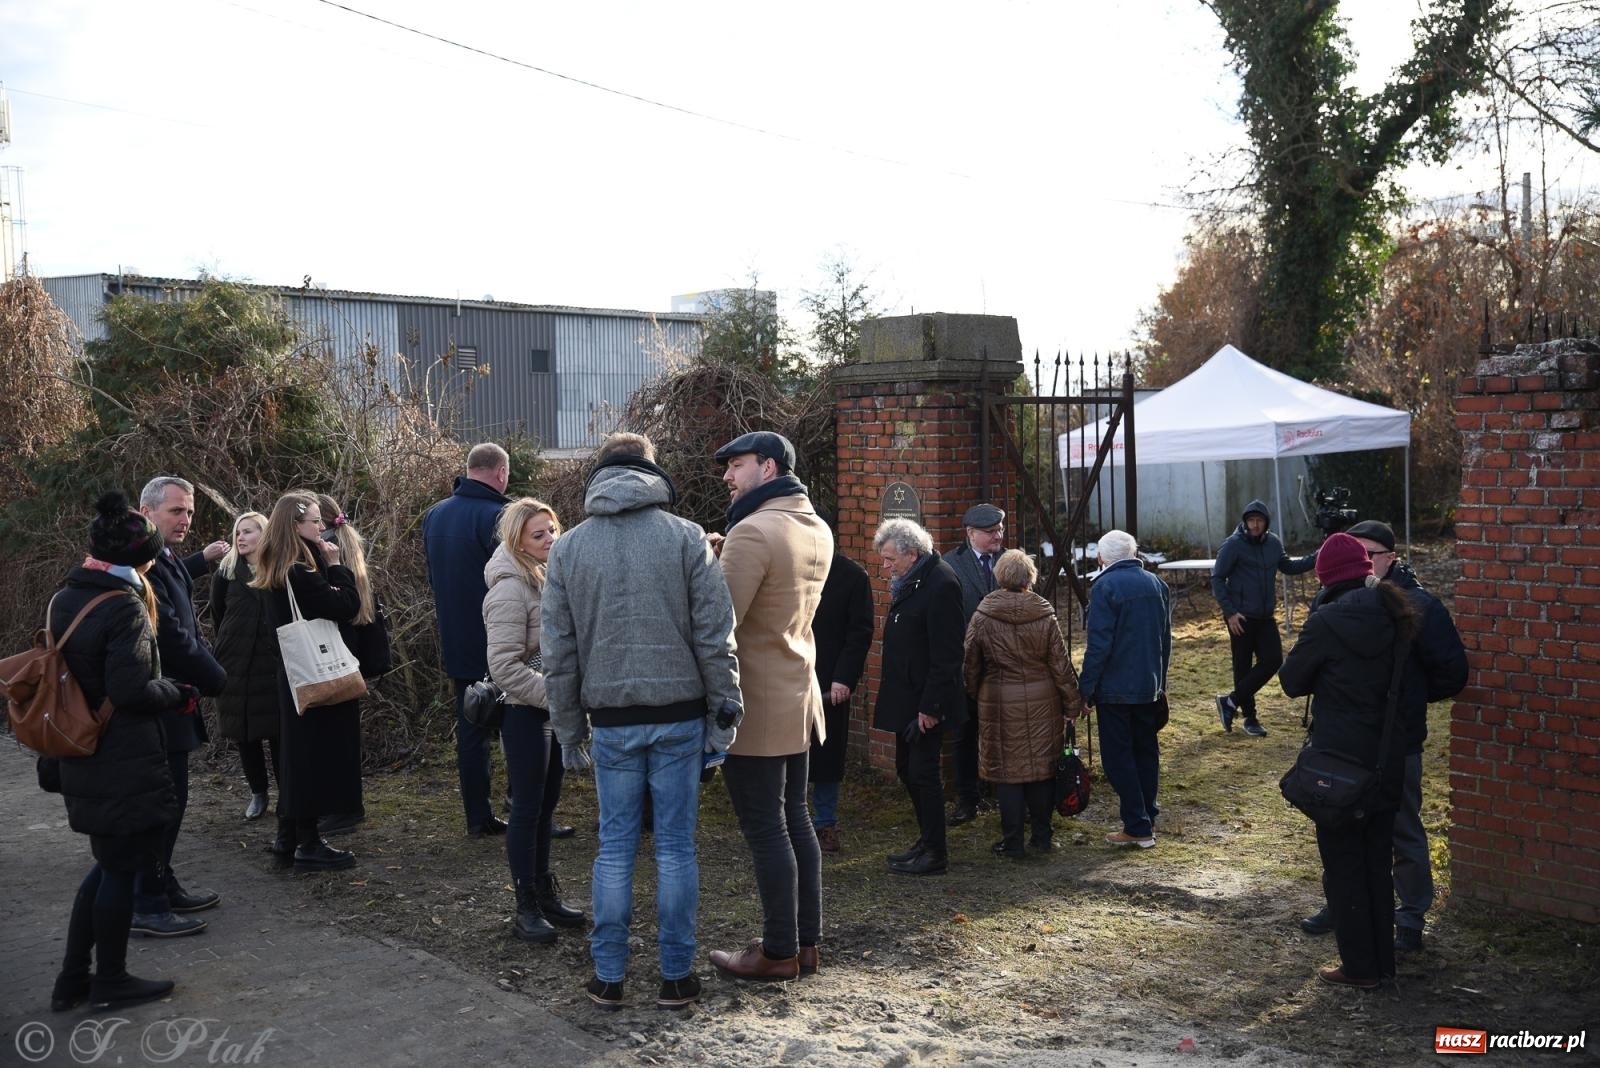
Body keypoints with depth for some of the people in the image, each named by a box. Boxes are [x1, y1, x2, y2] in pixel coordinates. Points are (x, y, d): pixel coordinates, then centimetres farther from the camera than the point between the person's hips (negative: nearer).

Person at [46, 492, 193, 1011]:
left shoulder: (65, 599, 7)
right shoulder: (125, 606, -20)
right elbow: (131, 688, -24)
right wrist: (180, 695, -8)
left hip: (80, 757, 9)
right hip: (124, 763, -8)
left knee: (109, 862, 20)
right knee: (122, 867, 6)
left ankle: (72, 979, 24)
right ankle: (110, 982, 18)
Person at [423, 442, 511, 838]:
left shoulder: (433, 516, 8)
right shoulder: (496, 517, -17)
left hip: (457, 644, 6)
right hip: (498, 643, -6)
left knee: (470, 731, 12)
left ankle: (478, 818, 16)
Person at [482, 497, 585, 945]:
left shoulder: (550, 580, 10)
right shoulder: (510, 591, -18)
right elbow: (505, 666, -23)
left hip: (554, 709, 8)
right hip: (525, 712, -8)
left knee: (546, 805, 15)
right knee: (528, 808, 0)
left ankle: (545, 894, 26)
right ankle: (526, 908, 10)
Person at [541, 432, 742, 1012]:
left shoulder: (568, 547, 3)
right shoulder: (687, 537, -3)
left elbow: (558, 652, 5)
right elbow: (715, 636, -6)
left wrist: (568, 730, 12)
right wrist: (724, 713, 2)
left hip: (612, 719, 2)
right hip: (679, 713, -1)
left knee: (615, 847, 10)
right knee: (676, 846, 6)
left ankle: (608, 976, 16)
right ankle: (676, 976, 13)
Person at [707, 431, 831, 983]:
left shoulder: (753, 532, -19)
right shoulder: (818, 530, 9)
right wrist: (729, 557, 3)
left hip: (755, 708, -9)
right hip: (801, 697, 9)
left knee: (765, 830, 1)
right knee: (795, 819, 16)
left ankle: (780, 952, 10)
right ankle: (806, 941, 24)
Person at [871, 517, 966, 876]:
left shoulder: (941, 584, -19)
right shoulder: (908, 583, 12)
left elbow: (945, 654, -21)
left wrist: (930, 705, -21)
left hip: (926, 700, -10)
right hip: (906, 697, 10)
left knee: (923, 772, -3)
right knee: (906, 769, 15)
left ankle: (934, 854, 8)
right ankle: (926, 840, 27)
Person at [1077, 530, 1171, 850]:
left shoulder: (1105, 587, -15)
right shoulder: (1156, 585, 6)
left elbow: (1098, 644, -17)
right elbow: (1166, 639, 13)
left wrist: (1086, 688, -10)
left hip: (1115, 688, -7)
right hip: (1150, 687, 7)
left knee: (1119, 756, 0)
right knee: (1146, 751, 17)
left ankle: (1137, 828, 0)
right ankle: (1147, 815, 26)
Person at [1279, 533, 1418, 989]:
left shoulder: (1327, 621, -18)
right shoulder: (1394, 615, 0)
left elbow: (1291, 682, -8)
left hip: (1340, 760, -6)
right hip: (1388, 758, 6)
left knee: (1344, 863, 6)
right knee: (1377, 859, 17)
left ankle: (1360, 967, 13)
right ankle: (1382, 959, 26)